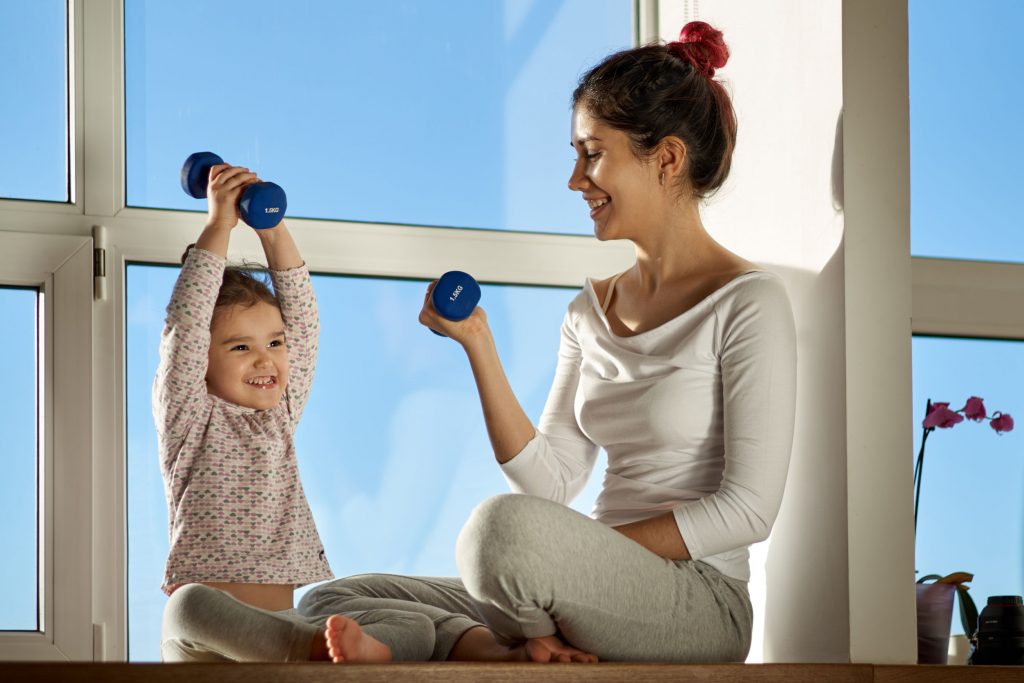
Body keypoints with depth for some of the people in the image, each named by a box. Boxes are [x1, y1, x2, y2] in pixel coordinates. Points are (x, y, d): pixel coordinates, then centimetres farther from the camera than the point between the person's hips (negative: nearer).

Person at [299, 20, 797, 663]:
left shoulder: (749, 302, -6)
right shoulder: (592, 311, 17)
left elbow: (748, 508, -12)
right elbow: (550, 480, 10)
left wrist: (590, 552, -15)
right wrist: (477, 343, 3)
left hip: (699, 603, -7)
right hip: (603, 593, 7)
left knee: (506, 525, -36)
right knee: (334, 599, -4)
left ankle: (535, 650, -7)